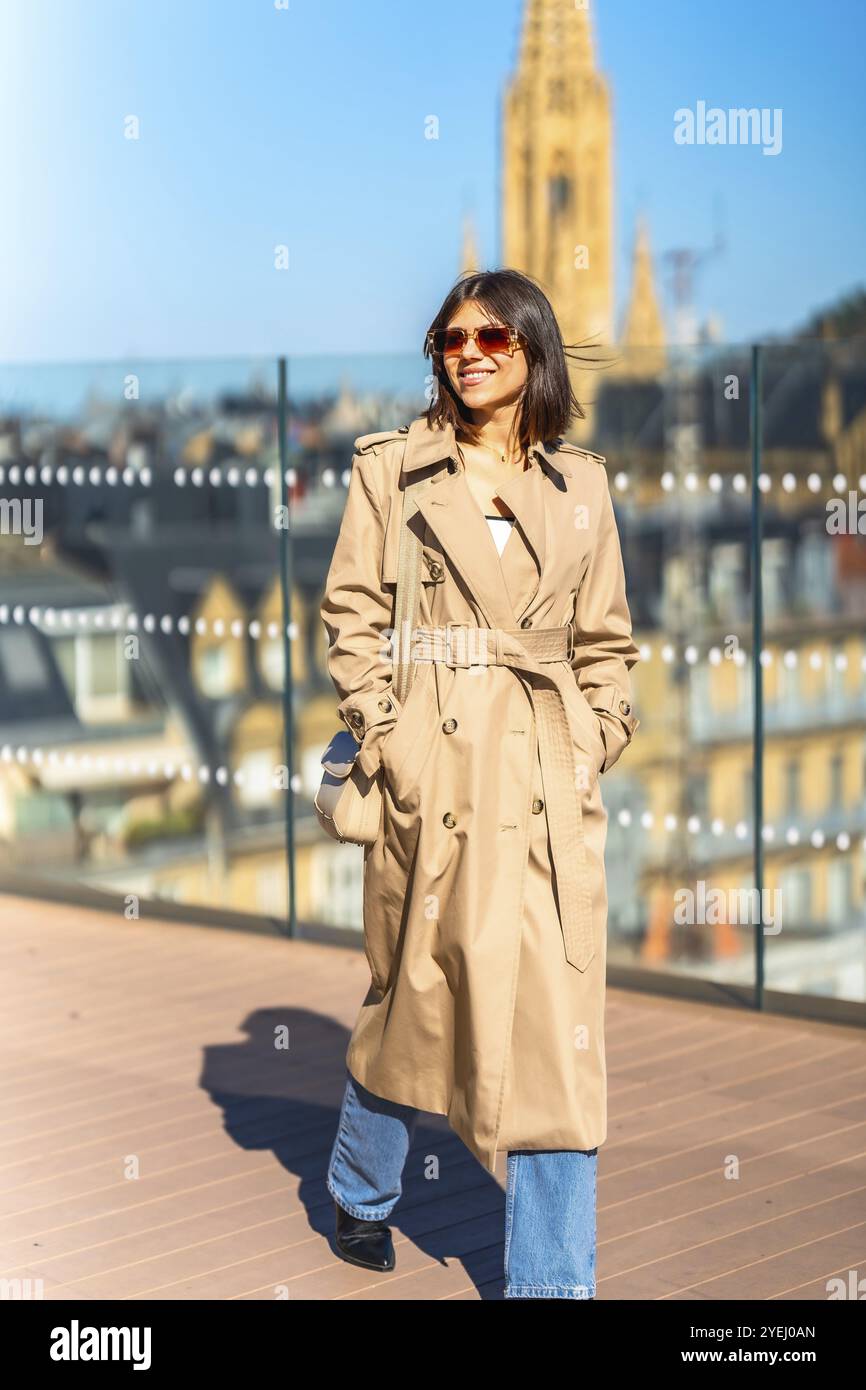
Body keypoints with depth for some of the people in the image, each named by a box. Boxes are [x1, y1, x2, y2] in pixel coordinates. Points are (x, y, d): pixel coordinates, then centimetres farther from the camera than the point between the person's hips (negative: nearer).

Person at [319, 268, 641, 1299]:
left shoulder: (580, 486, 12)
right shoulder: (392, 467, 4)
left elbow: (606, 641, 15)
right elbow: (351, 616, 1)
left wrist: (594, 747, 3)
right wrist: (383, 740, -8)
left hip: (550, 780, 2)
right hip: (436, 763, -2)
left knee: (558, 1019, -2)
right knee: (417, 991, 9)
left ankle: (551, 1279, 5)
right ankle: (359, 1195, 35)